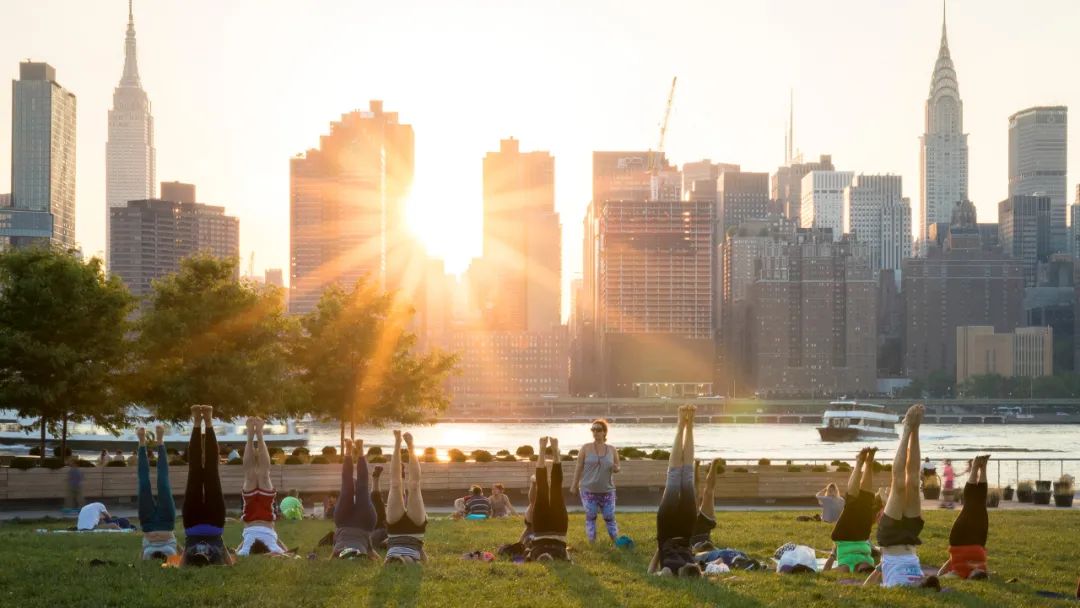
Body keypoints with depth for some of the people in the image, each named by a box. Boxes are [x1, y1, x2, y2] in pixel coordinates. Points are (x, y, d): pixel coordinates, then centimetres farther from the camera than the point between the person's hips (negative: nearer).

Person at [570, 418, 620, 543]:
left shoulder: (612, 450, 2)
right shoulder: (586, 448, -2)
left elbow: (617, 467, 11)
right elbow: (579, 467, 1)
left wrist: (616, 469, -14)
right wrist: (574, 485, 0)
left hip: (607, 490, 1)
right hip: (588, 490, -1)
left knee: (609, 517, 3)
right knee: (590, 516, 0)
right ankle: (592, 542, 6)